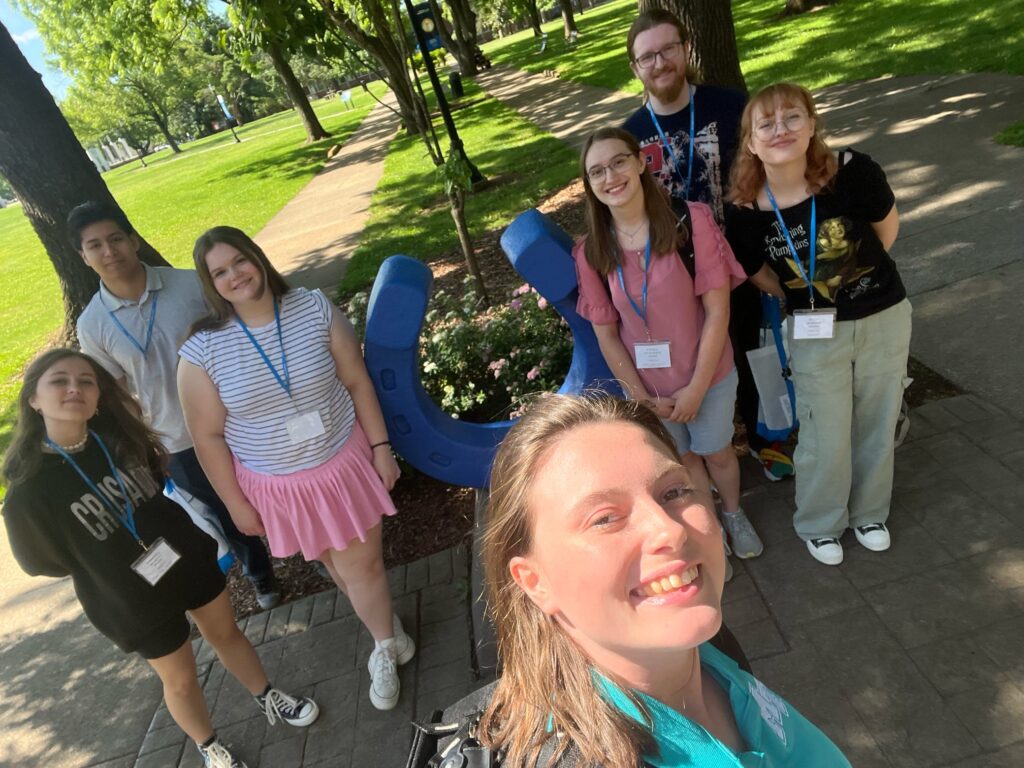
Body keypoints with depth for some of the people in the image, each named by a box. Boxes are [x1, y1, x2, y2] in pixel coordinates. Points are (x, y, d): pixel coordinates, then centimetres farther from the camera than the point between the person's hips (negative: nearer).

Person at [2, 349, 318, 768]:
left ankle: (269, 700, 49)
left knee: (226, 632, 23)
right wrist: (107, 561, -10)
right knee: (180, 678, 17)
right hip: (131, 601, -3)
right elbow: (40, 560, -10)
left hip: (187, 556, 4)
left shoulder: (117, 434, -13)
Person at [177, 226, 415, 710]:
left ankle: (384, 650, 41)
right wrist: (236, 504, -2)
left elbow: (357, 381, -5)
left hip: (345, 461, 0)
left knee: (363, 563, 10)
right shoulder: (202, 350, -15)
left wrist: (380, 446, -5)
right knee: (337, 564, 20)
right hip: (277, 486, 1)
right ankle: (388, 635, 49)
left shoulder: (314, 308, -12)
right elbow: (208, 437, -7)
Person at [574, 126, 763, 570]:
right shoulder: (590, 252, -12)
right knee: (683, 458, 23)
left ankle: (734, 513, 55)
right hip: (646, 384, 2)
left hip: (708, 374, -1)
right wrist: (641, 397, -9)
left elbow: (717, 309, -17)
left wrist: (696, 388, -16)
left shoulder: (691, 221, -18)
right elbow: (605, 334, -7)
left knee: (717, 451, 21)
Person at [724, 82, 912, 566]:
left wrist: (855, 277, 8)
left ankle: (869, 513, 44)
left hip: (884, 318, 1)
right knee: (826, 438, 7)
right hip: (815, 332, -1)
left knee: (877, 425, 17)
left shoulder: (853, 172, -21)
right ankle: (820, 525, 36)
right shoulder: (746, 212, -19)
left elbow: (887, 226, -1)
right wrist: (802, 296, 5)